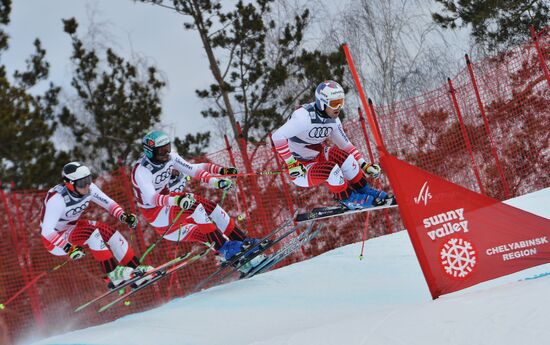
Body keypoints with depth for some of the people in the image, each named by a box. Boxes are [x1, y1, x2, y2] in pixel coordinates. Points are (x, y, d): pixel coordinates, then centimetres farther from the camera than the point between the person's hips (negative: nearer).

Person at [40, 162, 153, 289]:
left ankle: (135, 269, -1)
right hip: (54, 240, -7)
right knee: (91, 232, -30)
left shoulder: (89, 188, -15)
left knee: (109, 232, -10)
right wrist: (68, 247, -48)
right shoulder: (57, 199, -34)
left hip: (72, 228, 7)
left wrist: (123, 216, -22)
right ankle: (113, 274, -26)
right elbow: (47, 231, -38)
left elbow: (109, 203, -4)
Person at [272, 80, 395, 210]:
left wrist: (364, 165, 1)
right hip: (300, 168, -7)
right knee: (331, 169, -30)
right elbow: (277, 136, -32)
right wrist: (291, 164, -31)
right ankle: (346, 198, -7)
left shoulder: (333, 120, -3)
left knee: (341, 155, -19)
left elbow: (346, 145, 8)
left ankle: (363, 189, -3)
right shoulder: (305, 117, -28)